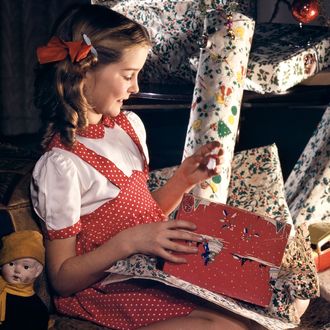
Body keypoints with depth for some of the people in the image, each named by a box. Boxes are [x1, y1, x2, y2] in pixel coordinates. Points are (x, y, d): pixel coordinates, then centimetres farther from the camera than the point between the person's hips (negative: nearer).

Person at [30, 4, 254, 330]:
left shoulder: (129, 124, 7)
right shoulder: (61, 163, -18)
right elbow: (62, 279, -14)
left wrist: (183, 179, -2)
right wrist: (129, 241, -26)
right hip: (108, 289, -8)